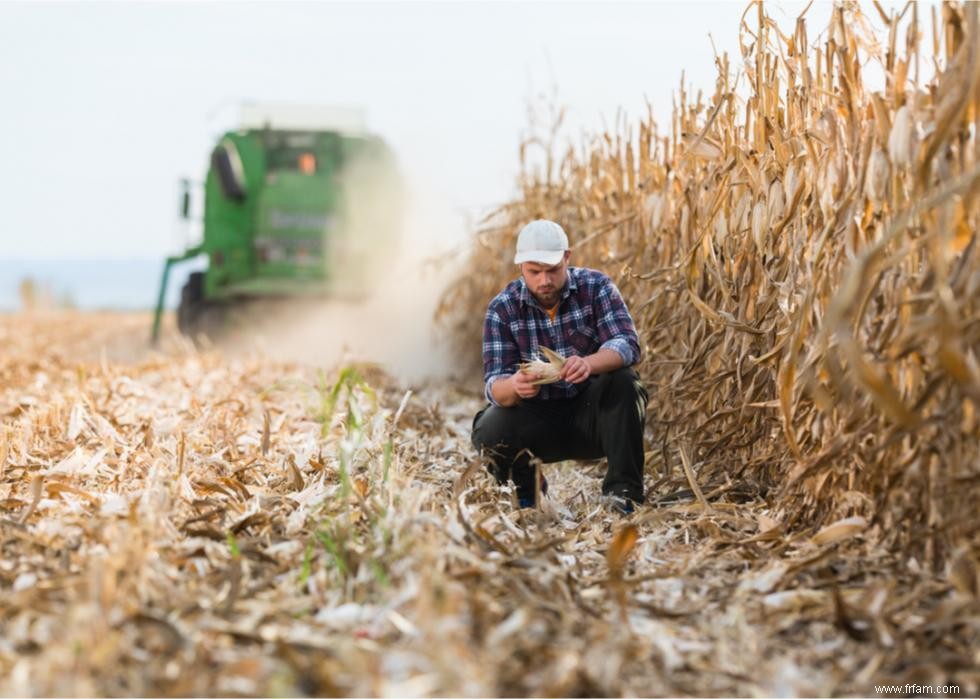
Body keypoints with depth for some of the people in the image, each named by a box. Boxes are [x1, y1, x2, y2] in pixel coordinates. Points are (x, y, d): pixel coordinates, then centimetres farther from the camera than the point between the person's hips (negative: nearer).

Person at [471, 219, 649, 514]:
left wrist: (589, 363, -47)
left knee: (623, 382, -30)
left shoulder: (596, 287, -10)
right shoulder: (502, 308, -9)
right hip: (537, 418, 1)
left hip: (593, 412, 0)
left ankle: (623, 491, -22)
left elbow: (627, 345, -23)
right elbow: (495, 385, -16)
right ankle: (528, 487, 6)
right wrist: (514, 386, -42)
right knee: (488, 434, -28)